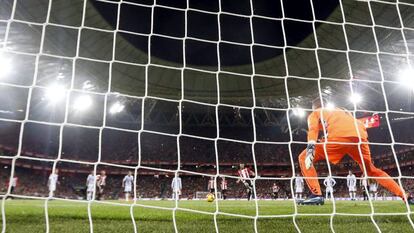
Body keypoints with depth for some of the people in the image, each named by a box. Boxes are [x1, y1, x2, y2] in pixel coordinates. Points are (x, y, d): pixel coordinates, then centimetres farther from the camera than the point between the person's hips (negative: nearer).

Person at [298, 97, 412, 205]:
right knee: (372, 170, 28)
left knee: (304, 157, 5)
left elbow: (313, 129, 4)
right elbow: (359, 124, 28)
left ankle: (316, 195, -7)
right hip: (359, 136, 6)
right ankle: (405, 197, 27)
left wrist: (310, 148, -11)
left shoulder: (315, 114, 26)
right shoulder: (340, 110, 42)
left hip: (339, 136, -6)